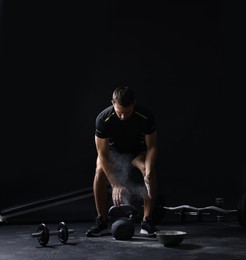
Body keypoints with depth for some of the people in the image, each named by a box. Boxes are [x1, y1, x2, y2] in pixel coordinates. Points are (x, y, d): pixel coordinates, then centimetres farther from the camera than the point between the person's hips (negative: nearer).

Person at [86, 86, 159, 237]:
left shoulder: (146, 116, -31)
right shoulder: (103, 119, -33)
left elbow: (152, 147, -22)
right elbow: (103, 155, -31)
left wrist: (147, 173, -38)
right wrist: (115, 185, -39)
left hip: (137, 149, 0)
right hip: (113, 149, 0)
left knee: (149, 170, -29)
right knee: (100, 171, -29)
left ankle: (147, 222, -18)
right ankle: (102, 223, -16)